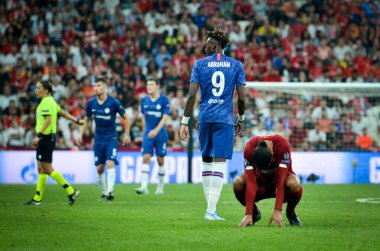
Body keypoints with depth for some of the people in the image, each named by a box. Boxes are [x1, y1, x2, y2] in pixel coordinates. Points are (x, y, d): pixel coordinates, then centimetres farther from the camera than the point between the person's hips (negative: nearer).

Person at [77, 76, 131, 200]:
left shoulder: (113, 102, -12)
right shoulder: (91, 103, -1)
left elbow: (126, 118, -3)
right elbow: (86, 119, 14)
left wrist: (127, 134, -5)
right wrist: (81, 134, 5)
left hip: (111, 139, -4)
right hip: (98, 139, 4)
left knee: (110, 164, -18)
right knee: (99, 168, 4)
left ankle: (110, 192, -21)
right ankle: (104, 192, 19)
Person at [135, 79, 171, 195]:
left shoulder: (164, 100, -5)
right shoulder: (144, 100, 6)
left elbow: (165, 117, -12)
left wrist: (156, 130, -22)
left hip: (160, 134, -2)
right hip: (148, 133, 2)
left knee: (160, 160, 4)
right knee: (145, 158, -10)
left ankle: (160, 186, 17)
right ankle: (144, 186, -15)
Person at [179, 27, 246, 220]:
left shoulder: (200, 64, 2)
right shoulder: (236, 65, 4)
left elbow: (192, 95, -5)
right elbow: (241, 97, 1)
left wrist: (184, 122, -2)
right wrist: (241, 119, 16)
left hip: (205, 118, 1)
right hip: (225, 119, -1)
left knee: (206, 161, 14)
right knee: (219, 162, -6)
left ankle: (210, 207, 17)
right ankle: (211, 211, -15)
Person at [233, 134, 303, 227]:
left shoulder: (283, 145, -33)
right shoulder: (249, 149, -29)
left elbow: (281, 180, -34)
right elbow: (251, 182, -31)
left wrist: (277, 211, -39)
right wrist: (248, 214, -35)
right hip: (260, 181, 1)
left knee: (294, 184, -37)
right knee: (238, 182, -30)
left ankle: (290, 212, -3)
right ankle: (254, 212, 0)